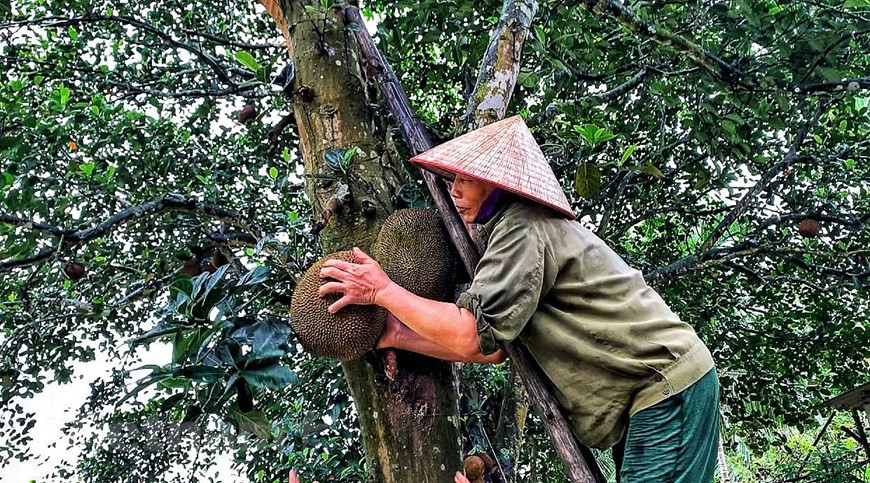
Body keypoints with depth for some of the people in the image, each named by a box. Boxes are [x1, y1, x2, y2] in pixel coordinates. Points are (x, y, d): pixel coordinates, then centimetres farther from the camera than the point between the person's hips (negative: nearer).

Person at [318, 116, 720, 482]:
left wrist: (383, 291, -12)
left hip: (669, 388, -10)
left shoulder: (524, 226, -17)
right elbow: (493, 346, 10)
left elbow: (472, 336, -23)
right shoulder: (515, 227, 14)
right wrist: (399, 336, 6)